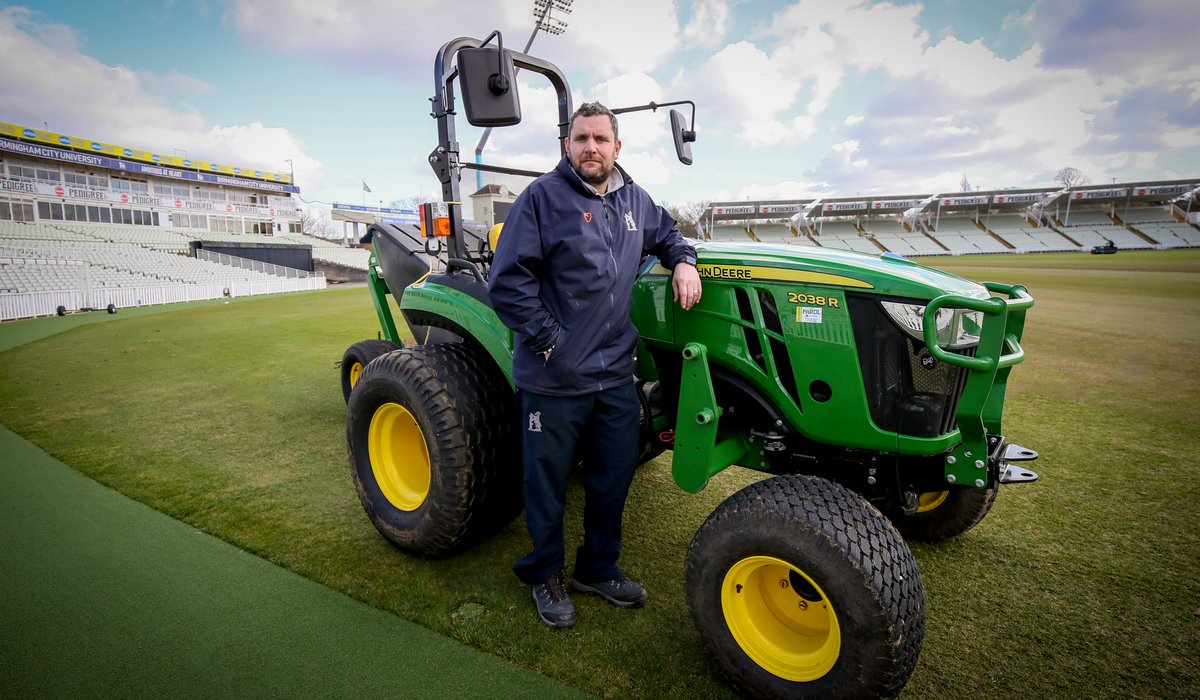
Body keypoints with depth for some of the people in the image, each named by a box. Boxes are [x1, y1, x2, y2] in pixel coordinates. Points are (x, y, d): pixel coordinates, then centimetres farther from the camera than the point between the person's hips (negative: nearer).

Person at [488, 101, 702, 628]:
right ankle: (545, 574, 34)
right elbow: (507, 282, -13)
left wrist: (683, 261, 8)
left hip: (616, 376, 6)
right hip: (554, 378, -6)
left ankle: (599, 569, 38)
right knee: (549, 482, 10)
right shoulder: (542, 197, -9)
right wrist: (550, 341, -16)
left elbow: (665, 232, 30)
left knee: (613, 477, 16)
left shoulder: (632, 199, 11)